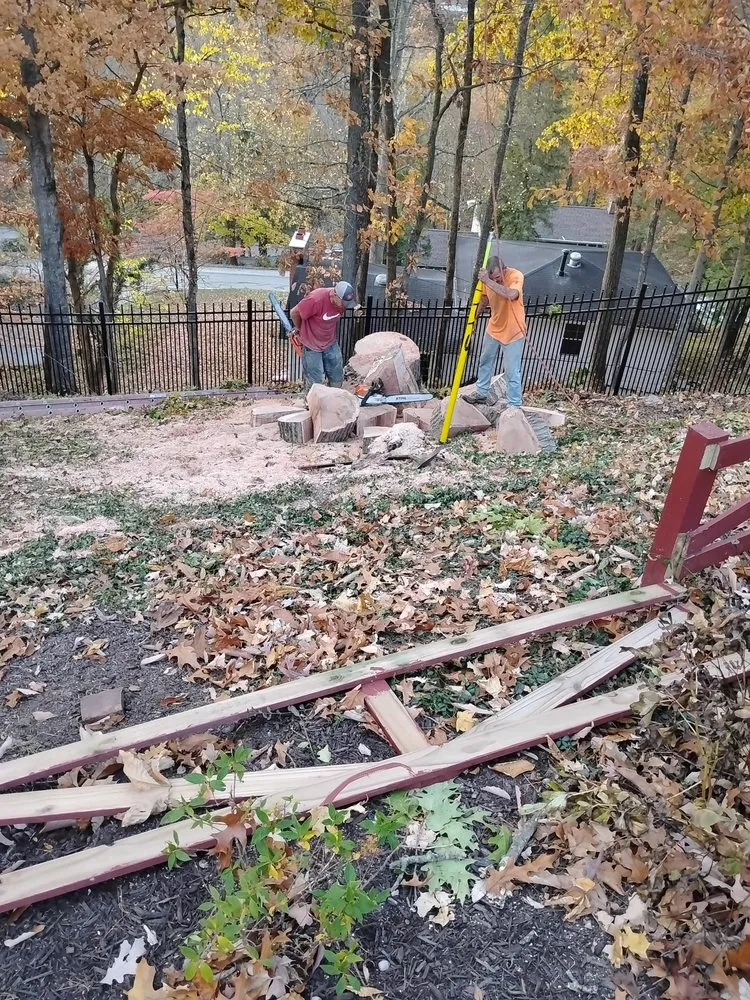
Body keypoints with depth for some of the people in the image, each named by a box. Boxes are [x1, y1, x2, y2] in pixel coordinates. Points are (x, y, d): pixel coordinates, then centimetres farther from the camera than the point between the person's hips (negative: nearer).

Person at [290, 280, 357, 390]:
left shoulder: (343, 300, -11)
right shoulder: (315, 299, -31)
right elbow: (295, 313, -16)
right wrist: (300, 329, 2)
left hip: (331, 343, 6)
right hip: (312, 345, -6)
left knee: (337, 378, 13)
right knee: (315, 383, 0)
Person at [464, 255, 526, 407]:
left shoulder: (516, 276, -25)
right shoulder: (487, 278, -9)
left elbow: (511, 294, -46)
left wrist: (488, 281, -46)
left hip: (513, 331, -6)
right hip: (494, 328, 7)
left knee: (511, 370, -4)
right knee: (485, 361, 21)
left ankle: (515, 404, 7)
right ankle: (481, 393, 39)